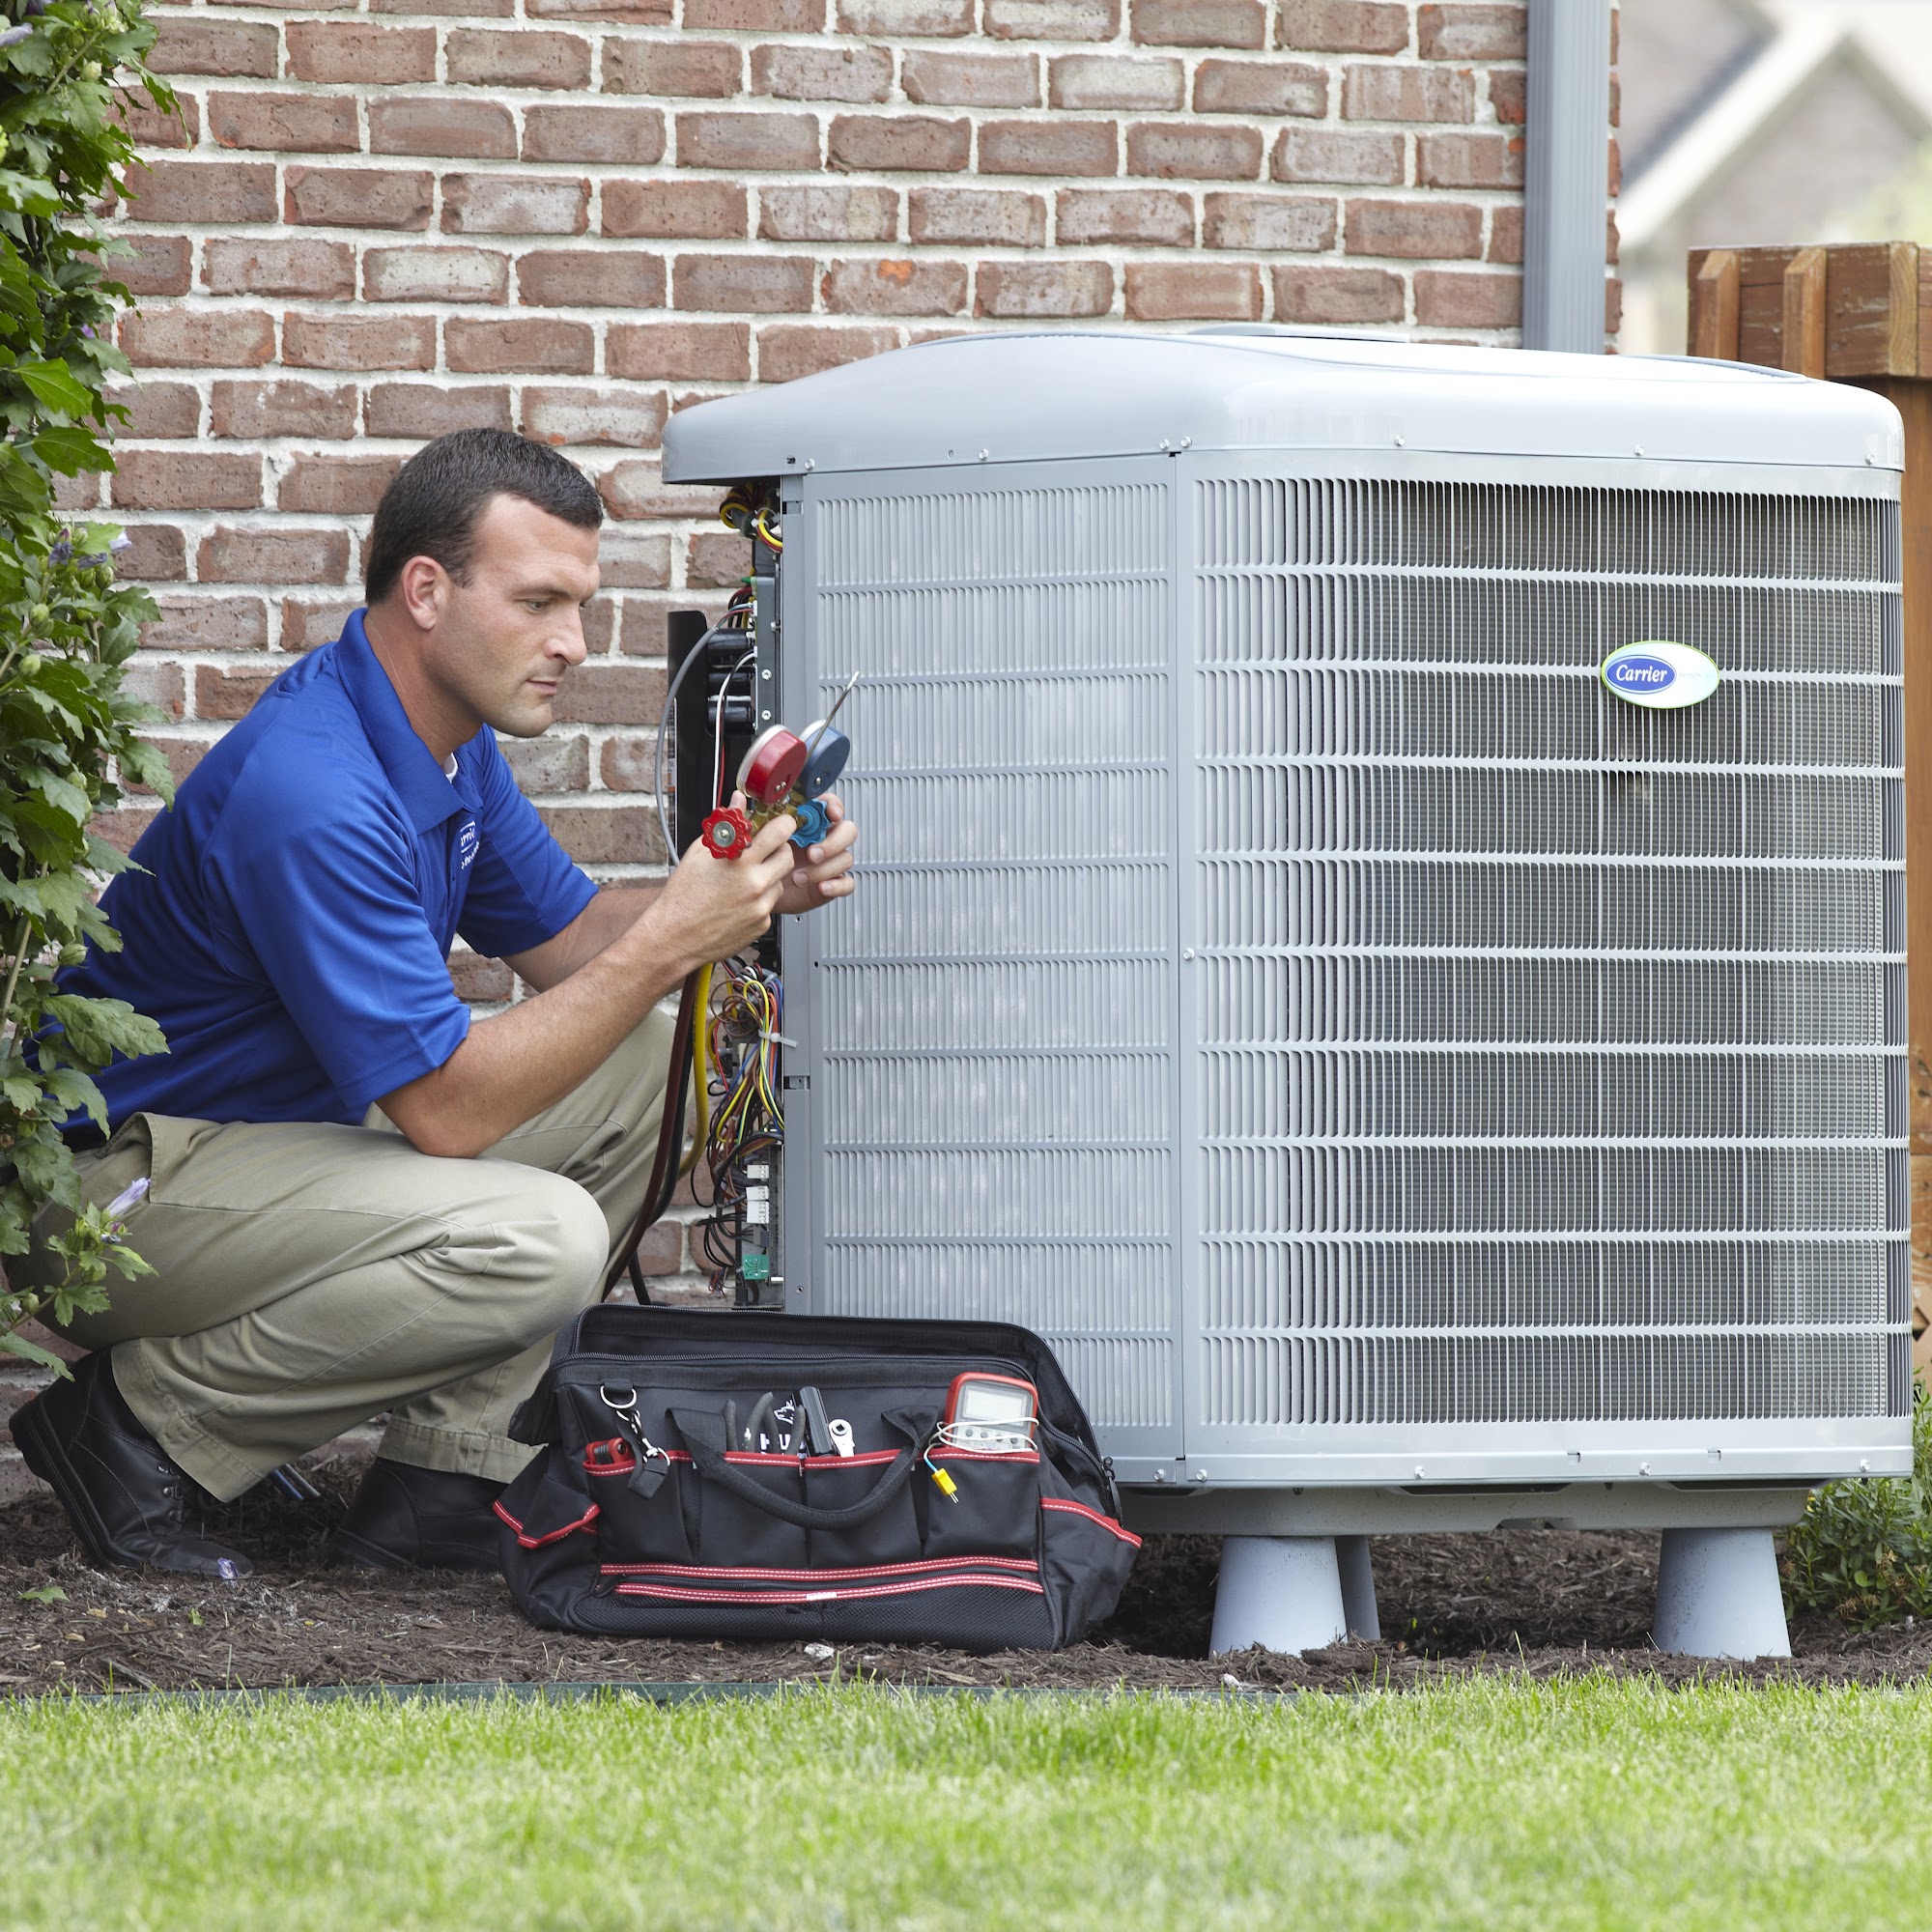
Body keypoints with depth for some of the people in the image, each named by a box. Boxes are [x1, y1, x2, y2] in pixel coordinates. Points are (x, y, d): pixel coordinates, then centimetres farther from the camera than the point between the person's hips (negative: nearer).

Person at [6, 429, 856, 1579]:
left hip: (276, 1131, 11)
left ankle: (441, 1481, 2)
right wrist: (671, 942, -25)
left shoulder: (450, 735, 5)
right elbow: (443, 1111, -26)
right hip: (126, 1180, -11)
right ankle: (143, 1423, -12)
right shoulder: (315, 794, -27)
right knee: (537, 1240, -28)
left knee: (636, 1064, 5)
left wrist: (750, 890, -4)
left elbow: (562, 938, 15)